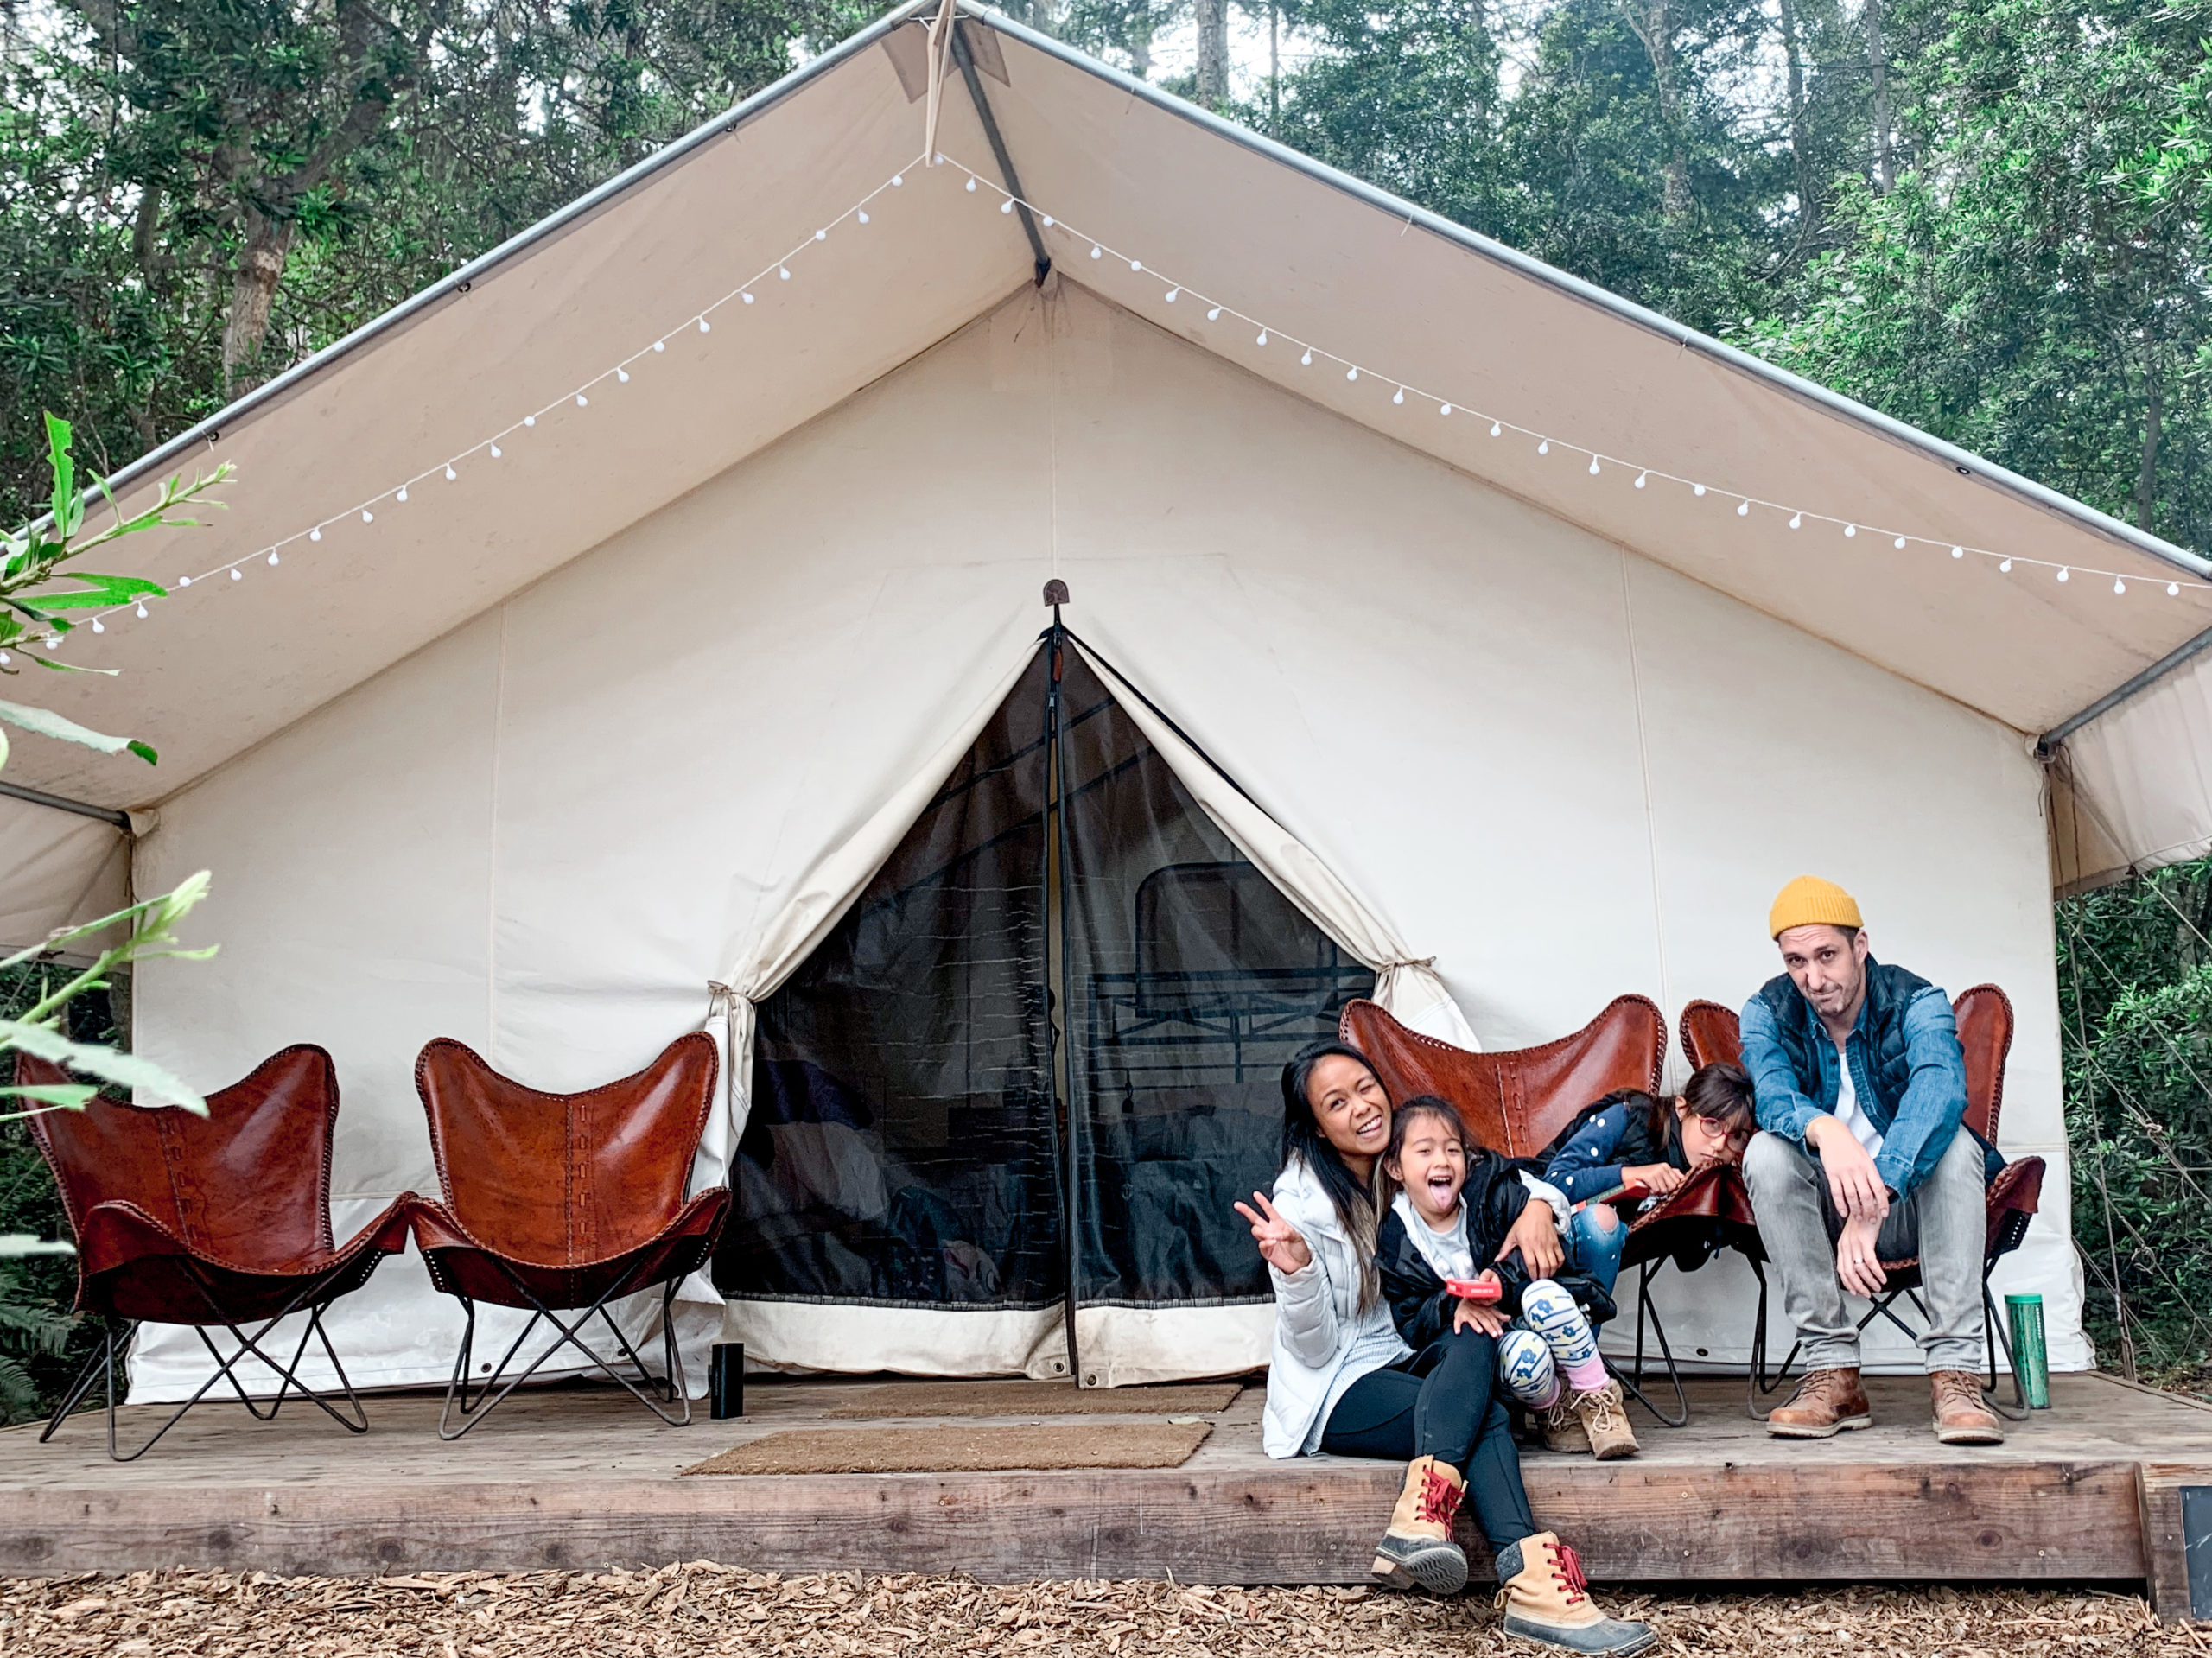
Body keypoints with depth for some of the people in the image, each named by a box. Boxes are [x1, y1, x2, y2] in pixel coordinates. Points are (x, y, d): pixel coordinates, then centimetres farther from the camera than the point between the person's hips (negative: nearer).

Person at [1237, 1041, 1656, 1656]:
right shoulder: (1302, 1201, -12)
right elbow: (1312, 1348, -13)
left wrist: (1537, 1207, -14)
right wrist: (1297, 1273, -32)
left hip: (1409, 1366, 5)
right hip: (1335, 1393, -5)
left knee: (1474, 1343, -30)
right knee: (1484, 1416, -29)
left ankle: (1420, 1514, -46)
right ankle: (1532, 1583, -45)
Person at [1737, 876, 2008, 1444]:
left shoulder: (1917, 1003, -14)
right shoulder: (1767, 1013, -6)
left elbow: (1939, 1091, -35)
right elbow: (1773, 1097, -27)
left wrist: (1872, 1205, -52)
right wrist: (1827, 1132, -53)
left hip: (1910, 1204, -1)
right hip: (1823, 1208, 1)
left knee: (1952, 1142, -31)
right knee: (1766, 1152, -28)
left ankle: (1954, 1372, -32)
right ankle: (1833, 1372, -27)